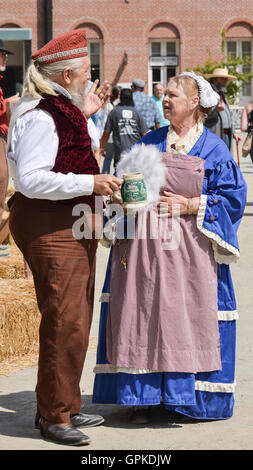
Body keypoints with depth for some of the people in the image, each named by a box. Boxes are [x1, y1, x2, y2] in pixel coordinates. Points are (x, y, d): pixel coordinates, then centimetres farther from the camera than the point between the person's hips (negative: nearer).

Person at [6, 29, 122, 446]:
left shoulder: (61, 108, 14)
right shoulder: (39, 117, -18)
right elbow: (31, 179, -24)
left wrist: (84, 115, 23)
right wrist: (89, 183, -24)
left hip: (73, 225, 11)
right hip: (50, 229, -11)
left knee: (76, 320, 16)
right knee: (64, 321, -8)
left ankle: (63, 406, 27)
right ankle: (54, 415, 2)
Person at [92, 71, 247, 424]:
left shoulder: (213, 149, 2)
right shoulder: (151, 142, 12)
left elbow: (233, 196, -2)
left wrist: (189, 205, -11)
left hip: (188, 250, -3)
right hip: (145, 246, 3)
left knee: (186, 321, -2)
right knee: (143, 315, -1)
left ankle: (187, 394, 11)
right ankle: (144, 395, 6)